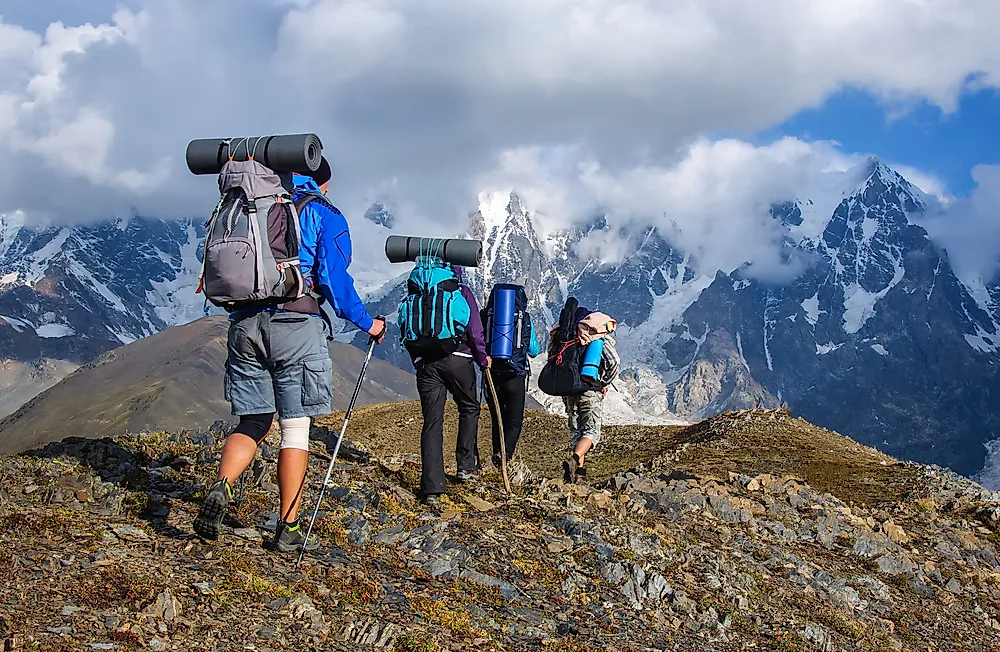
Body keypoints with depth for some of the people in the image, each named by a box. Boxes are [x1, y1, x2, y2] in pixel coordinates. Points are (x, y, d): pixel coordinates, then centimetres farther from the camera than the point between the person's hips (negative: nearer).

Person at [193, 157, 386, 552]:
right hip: (296, 326, -4)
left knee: (252, 425, 11)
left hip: (244, 324, 4)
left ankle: (221, 487, -16)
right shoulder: (324, 215, 5)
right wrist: (366, 323, 9)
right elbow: (334, 279, -3)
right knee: (295, 427, 3)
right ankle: (288, 528, 4)